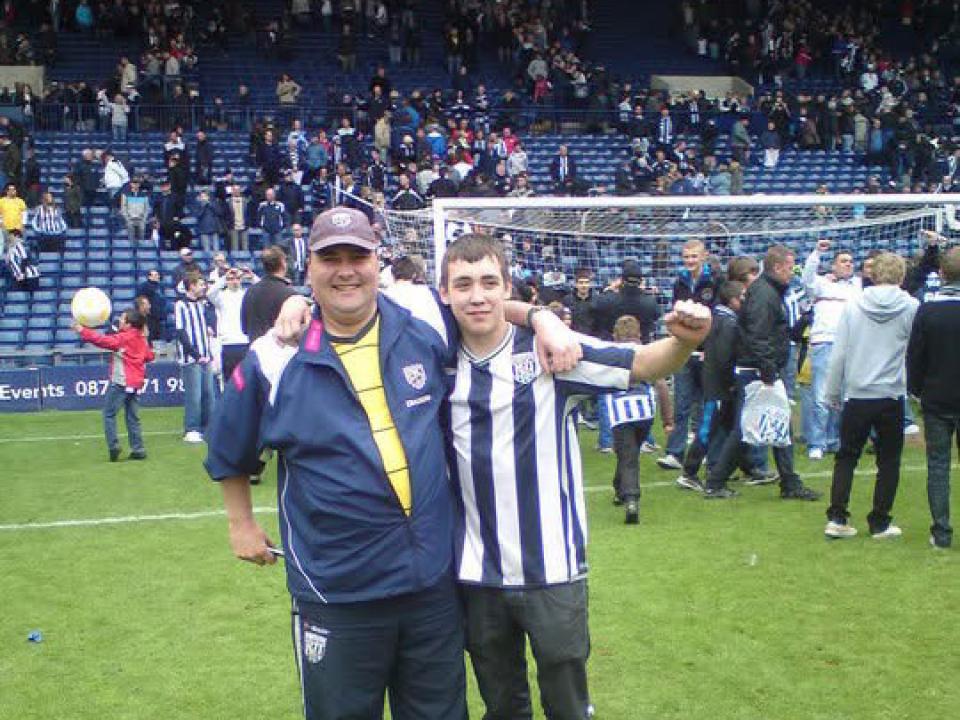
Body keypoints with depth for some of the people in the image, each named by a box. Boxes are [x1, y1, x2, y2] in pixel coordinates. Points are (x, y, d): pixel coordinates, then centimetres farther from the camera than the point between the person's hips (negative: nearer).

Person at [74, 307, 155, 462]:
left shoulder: (123, 338, -13)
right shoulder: (142, 338, 9)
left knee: (109, 414, 0)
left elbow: (102, 340, -21)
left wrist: (82, 331, -16)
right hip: (135, 382, 8)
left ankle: (113, 445, -8)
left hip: (120, 381, -8)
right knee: (132, 417, 11)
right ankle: (138, 449, 8)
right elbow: (149, 356, 18)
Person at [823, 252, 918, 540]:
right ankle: (880, 522, 13)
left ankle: (836, 518, 5)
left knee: (846, 457, 11)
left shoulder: (853, 306, -2)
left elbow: (838, 354, -1)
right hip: (892, 397, -1)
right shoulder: (911, 308, -5)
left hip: (856, 396, 1)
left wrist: (832, 394, 6)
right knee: (888, 461, 11)